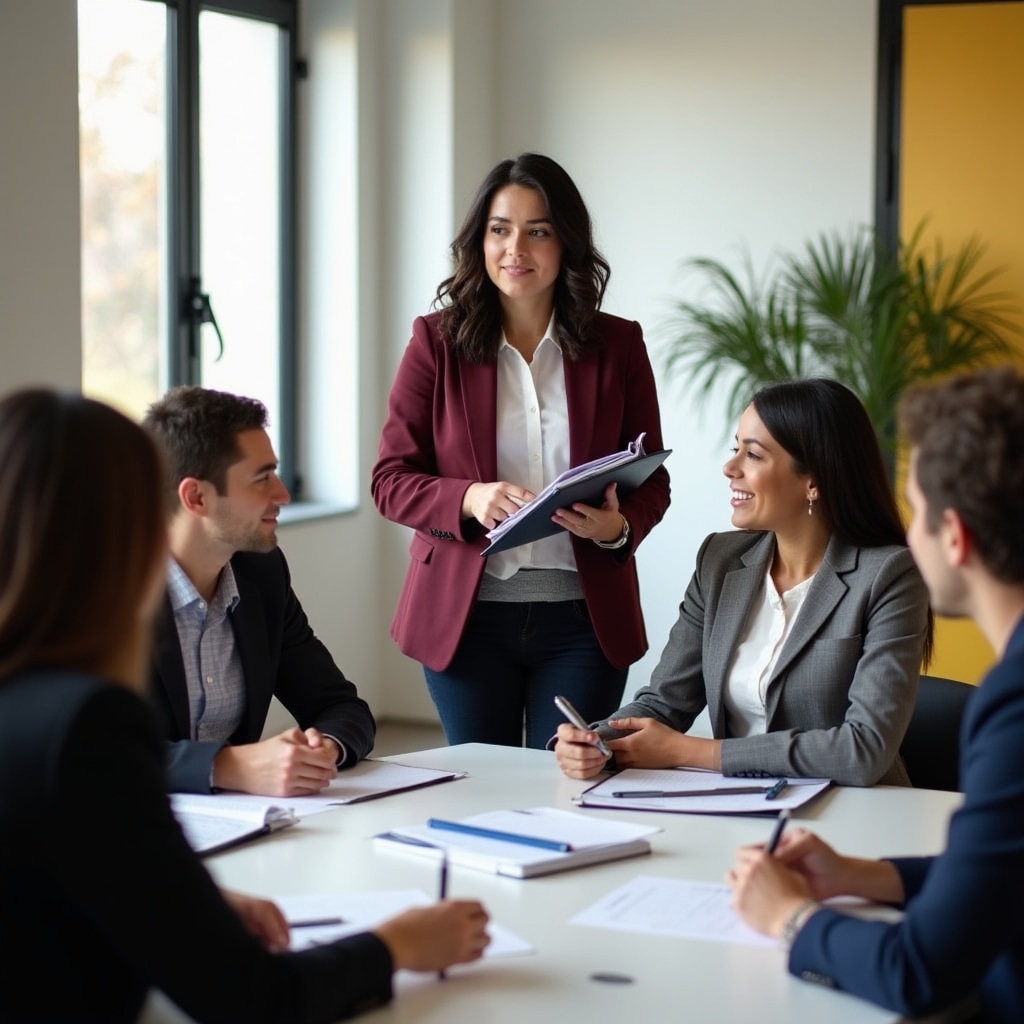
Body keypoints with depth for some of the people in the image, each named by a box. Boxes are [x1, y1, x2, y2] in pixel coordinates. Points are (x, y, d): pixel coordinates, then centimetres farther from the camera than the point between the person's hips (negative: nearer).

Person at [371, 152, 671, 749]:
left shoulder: (618, 345, 3)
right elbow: (391, 480, -1)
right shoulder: (437, 341, 1)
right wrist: (469, 499, -20)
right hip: (466, 616, 0)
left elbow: (652, 482, 7)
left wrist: (618, 528, -15)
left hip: (584, 617, 0)